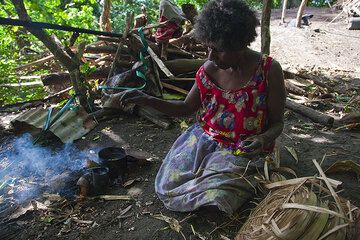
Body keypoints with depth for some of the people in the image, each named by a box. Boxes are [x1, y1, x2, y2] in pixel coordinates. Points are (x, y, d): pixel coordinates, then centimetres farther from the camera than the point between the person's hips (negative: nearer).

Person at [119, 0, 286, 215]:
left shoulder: (269, 70, -15)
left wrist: (264, 139, -30)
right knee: (168, 186, -12)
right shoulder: (209, 69, -6)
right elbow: (186, 108, 4)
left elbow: (277, 123, -6)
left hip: (242, 148, -2)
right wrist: (147, 100, -10)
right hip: (205, 138, 3)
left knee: (215, 192, -25)